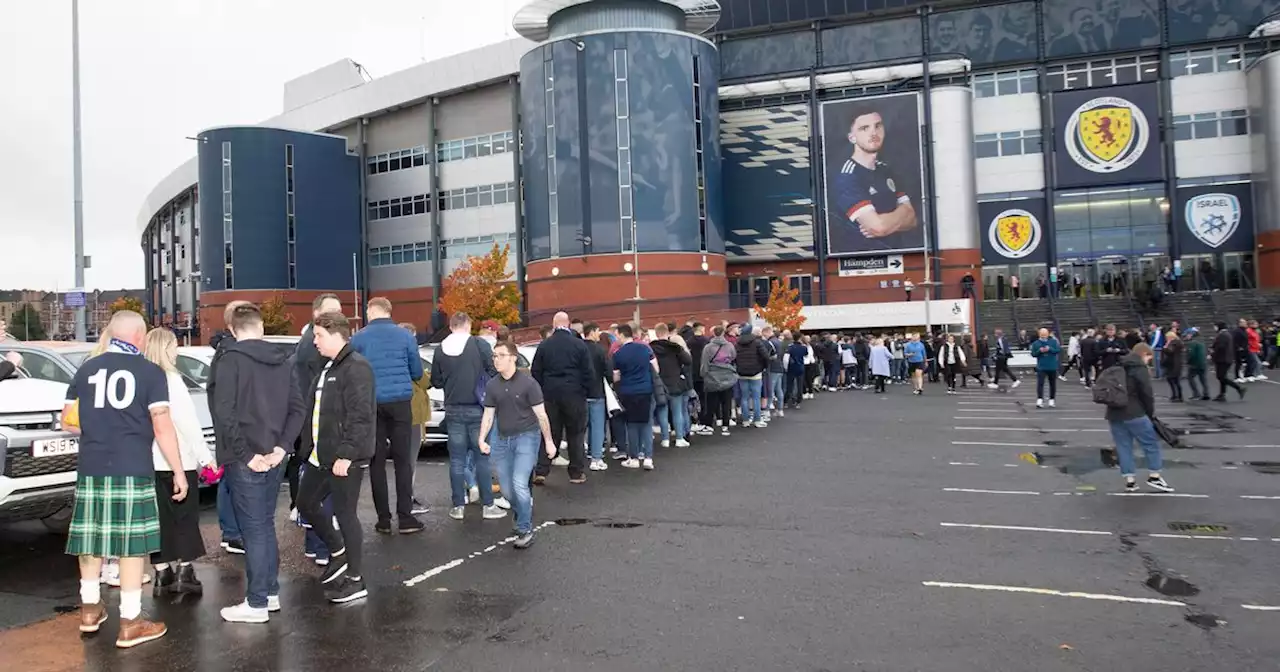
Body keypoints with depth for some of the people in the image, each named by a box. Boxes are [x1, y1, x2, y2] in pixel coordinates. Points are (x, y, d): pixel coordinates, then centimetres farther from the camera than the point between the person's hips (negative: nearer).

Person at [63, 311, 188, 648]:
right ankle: (130, 623, 6)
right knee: (132, 544, 1)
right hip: (133, 470, -5)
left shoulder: (87, 369, 7)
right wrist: (178, 471, -4)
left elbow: (67, 420, 12)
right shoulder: (150, 372, -6)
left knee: (91, 538, 16)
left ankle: (90, 609, 29)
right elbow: (162, 426, -10)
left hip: (90, 468, 5)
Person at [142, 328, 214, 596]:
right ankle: (184, 573, 7)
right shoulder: (171, 379, -12)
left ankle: (162, 574, 15)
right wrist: (205, 455, -10)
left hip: (150, 461, 5)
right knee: (185, 516, 6)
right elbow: (187, 421, -14)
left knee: (160, 518, 11)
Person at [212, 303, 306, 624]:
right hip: (272, 457, 6)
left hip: (245, 460, -6)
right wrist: (281, 448, -2)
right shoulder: (283, 360, 10)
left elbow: (225, 413, -18)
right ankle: (271, 593, 24)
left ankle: (256, 604, 6)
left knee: (253, 530, -1)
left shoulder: (232, 360, -9)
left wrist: (245, 454, -14)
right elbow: (297, 409, 5)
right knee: (266, 525, 16)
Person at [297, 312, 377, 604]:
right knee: (306, 503, 17)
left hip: (346, 458, -10)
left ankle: (355, 580, 13)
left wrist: (345, 454, -25)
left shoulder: (357, 367, -17)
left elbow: (359, 416, -23)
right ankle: (338, 553, 35)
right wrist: (310, 445, 17)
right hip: (322, 455, 10)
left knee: (345, 514, -1)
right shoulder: (328, 367, 15)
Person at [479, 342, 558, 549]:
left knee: (519, 484, -16)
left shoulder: (528, 383, -10)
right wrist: (482, 439, -6)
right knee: (507, 489, 8)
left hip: (526, 436, -5)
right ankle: (523, 515, 36)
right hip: (502, 439, 5)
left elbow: (541, 414, -7)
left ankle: (525, 530, 0)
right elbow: (488, 414, 7)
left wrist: (549, 441, -4)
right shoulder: (492, 385, 3)